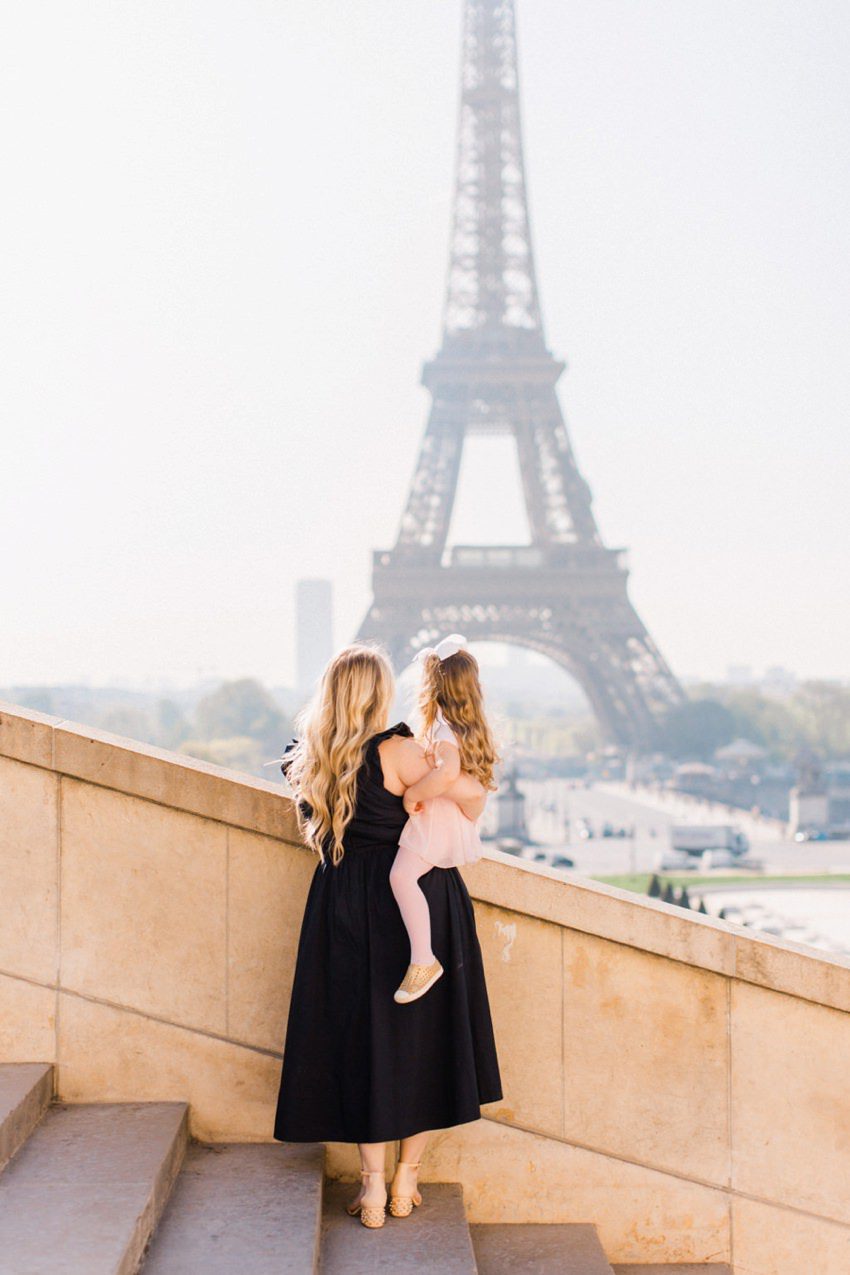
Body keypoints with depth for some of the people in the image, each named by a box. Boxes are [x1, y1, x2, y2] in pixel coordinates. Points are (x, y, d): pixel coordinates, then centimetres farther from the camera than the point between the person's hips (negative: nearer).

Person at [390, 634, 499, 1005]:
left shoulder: (443, 727, -20)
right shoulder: (468, 724, 10)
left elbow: (448, 771, -39)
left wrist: (413, 793, -29)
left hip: (438, 817, -12)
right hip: (449, 819, 12)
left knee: (401, 875, -27)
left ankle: (423, 961, -31)